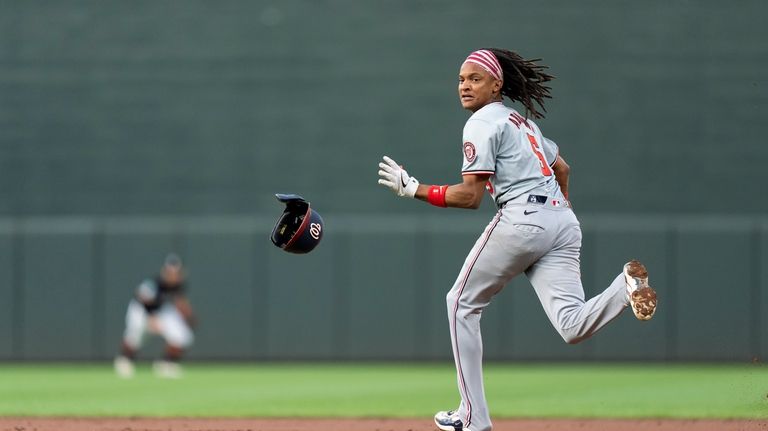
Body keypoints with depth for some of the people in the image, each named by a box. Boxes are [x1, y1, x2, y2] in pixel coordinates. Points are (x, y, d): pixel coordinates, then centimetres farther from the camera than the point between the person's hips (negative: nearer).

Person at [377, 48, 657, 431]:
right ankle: (626, 286, -31)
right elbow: (562, 167, 36)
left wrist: (413, 189, -4)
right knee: (573, 328, -5)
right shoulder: (521, 120, 25)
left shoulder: (482, 123, -2)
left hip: (521, 220, -8)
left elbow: (470, 196, -9)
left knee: (462, 303, 12)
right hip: (563, 221, 8)